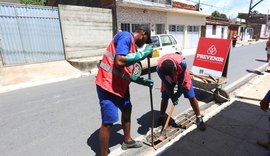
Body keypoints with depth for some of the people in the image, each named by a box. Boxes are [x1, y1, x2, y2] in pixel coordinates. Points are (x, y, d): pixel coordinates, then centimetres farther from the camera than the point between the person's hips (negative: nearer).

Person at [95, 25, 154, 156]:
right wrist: (142, 54, -20)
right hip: (108, 85, -11)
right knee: (108, 122, -5)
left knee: (127, 110, 23)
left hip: (121, 85, 11)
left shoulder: (133, 46, 15)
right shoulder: (126, 36, -13)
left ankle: (127, 141, 43)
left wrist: (143, 81, 16)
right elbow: (119, 61, -29)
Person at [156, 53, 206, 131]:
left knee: (191, 96, -3)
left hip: (181, 75, -1)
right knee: (164, 97, -2)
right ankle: (161, 117, 20)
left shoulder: (182, 62, -41)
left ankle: (199, 118, 15)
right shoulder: (159, 68, -36)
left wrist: (179, 92, -14)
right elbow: (166, 83, -22)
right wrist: (172, 96, -18)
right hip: (167, 79, 1)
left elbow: (181, 80, -23)